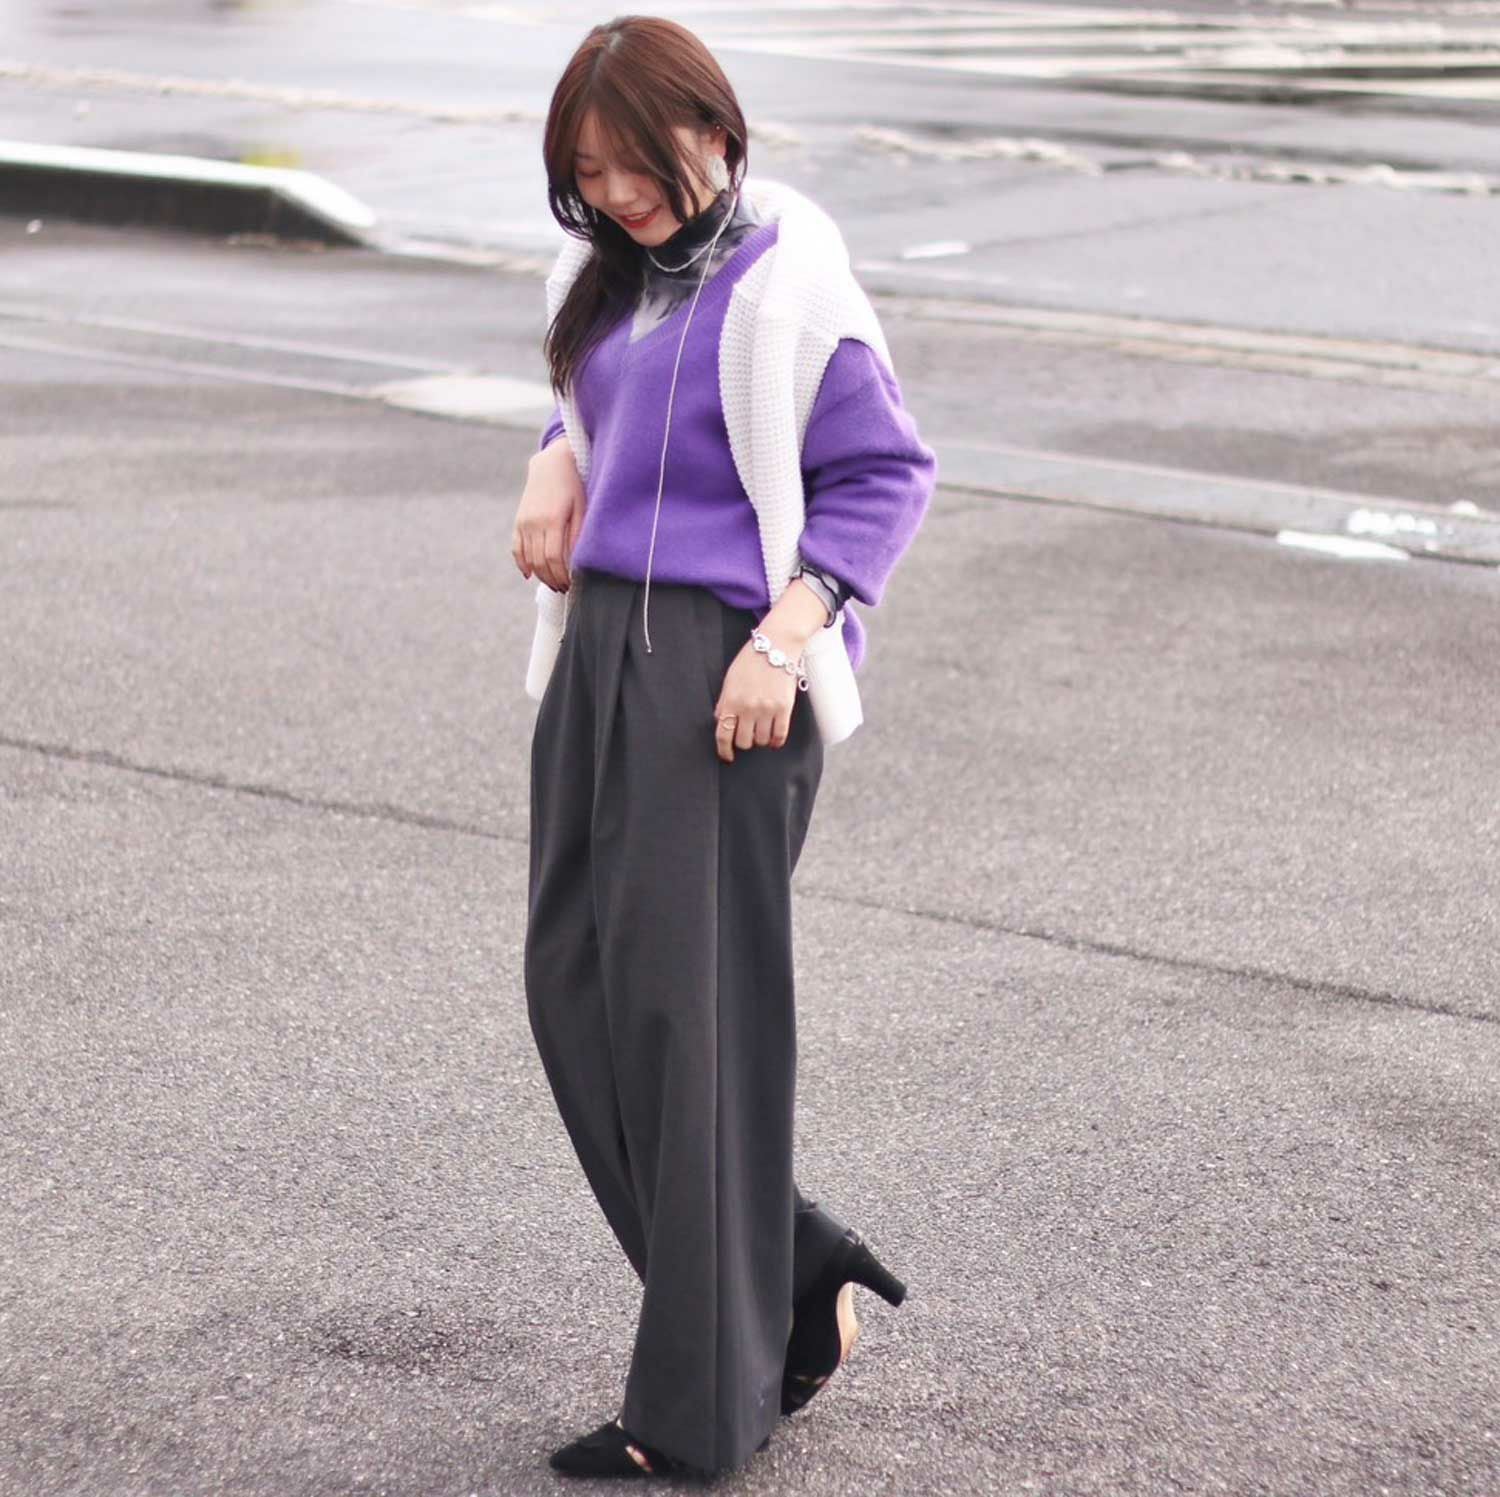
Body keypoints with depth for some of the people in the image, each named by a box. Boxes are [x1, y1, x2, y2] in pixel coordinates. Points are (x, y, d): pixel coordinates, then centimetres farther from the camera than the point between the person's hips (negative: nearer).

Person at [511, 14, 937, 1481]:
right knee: (571, 979, 8)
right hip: (602, 644, 9)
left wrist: (786, 632, -21)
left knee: (689, 1001, -5)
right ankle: (798, 1278, 22)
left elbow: (886, 475, -11)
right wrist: (556, 462, 5)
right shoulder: (609, 274, 12)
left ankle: (697, 1409, 5)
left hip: (724, 667, -9)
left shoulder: (784, 287, -12)